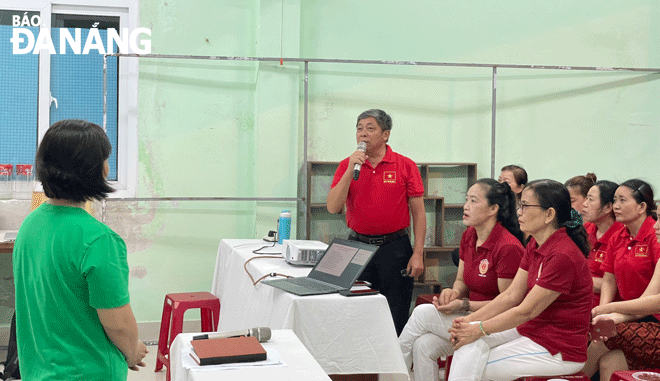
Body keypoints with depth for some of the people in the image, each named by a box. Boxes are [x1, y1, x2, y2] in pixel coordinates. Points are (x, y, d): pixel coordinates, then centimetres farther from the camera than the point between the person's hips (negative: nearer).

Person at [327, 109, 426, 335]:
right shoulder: (347, 165, 5)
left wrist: (418, 254, -6)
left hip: (394, 248, -2)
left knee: (396, 319, 2)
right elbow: (333, 207, -5)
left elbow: (418, 212, 0)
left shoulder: (405, 166, -1)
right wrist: (351, 170, -13)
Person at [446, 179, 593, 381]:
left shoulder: (563, 256, -24)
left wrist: (479, 329, -14)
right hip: (532, 331, 8)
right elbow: (511, 295, 5)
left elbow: (526, 311, -20)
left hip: (559, 350, -8)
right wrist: (470, 320, -5)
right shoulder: (535, 245, 6)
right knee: (470, 343, -11)